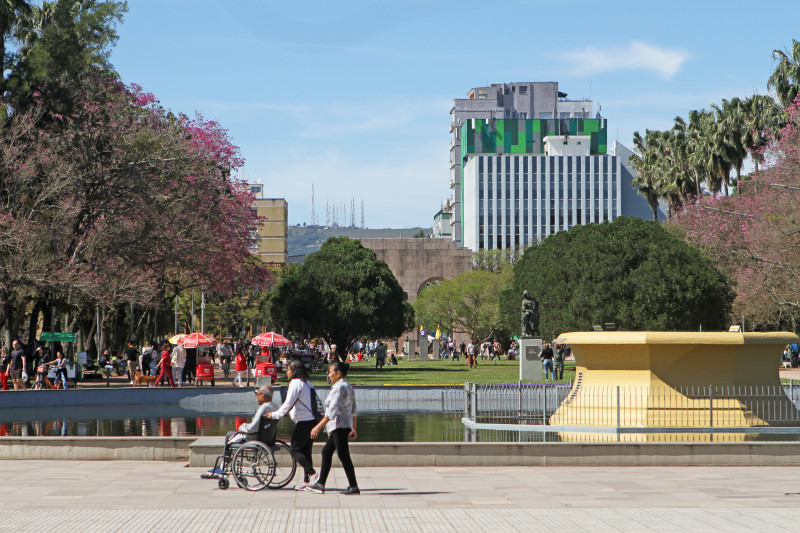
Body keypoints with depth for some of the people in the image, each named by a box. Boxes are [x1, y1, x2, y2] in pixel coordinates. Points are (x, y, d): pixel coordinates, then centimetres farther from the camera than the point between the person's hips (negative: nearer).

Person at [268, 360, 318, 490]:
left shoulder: (295, 383, -10)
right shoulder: (307, 383, 17)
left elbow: (288, 403, -11)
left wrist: (275, 415, -1)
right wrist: (289, 413, 27)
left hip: (304, 421, -9)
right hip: (312, 420, 9)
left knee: (294, 449, -4)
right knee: (306, 450, 9)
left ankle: (312, 473, -15)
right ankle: (307, 480, 7)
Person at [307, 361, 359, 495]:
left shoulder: (339, 388, -15)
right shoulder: (349, 387, 15)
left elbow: (332, 411, -21)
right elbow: (354, 411, 19)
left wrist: (318, 427, -20)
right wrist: (353, 429, 25)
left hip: (339, 425, -10)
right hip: (346, 425, 10)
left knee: (343, 455, -8)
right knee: (326, 452, 14)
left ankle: (353, 486, -6)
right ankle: (320, 484, 18)